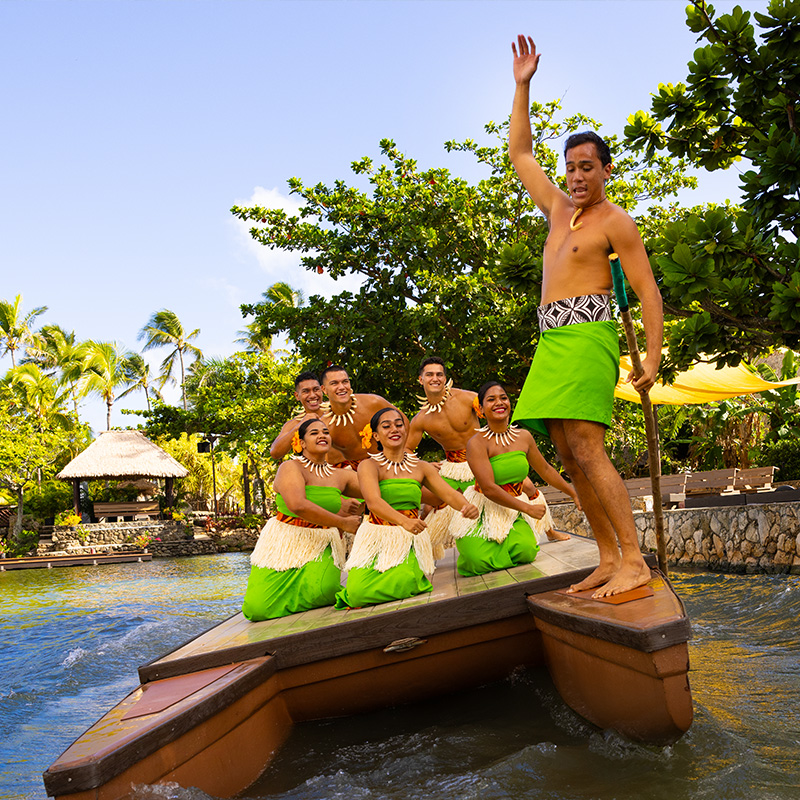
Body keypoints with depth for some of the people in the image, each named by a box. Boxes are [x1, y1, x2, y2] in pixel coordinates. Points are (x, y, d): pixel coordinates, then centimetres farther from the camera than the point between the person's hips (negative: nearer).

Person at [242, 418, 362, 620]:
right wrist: (343, 523, -23)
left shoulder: (341, 476, 7)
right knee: (258, 609, -11)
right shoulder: (291, 468, -11)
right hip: (284, 544, -2)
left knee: (321, 590, -29)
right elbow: (298, 505, -28)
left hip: (320, 547, 3)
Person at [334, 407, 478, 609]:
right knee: (358, 594, -23)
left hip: (409, 541, 2)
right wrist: (404, 521, -40)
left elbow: (449, 493, -3)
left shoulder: (421, 467, 8)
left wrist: (466, 506, -28)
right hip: (376, 538, -2)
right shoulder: (369, 466, -4)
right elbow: (374, 501, -21)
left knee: (402, 584, -29)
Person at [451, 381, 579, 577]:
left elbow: (545, 470, 19)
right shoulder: (477, 443, -14)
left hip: (515, 512, 4)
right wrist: (528, 508, -19)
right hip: (483, 511, -4)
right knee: (479, 561, -25)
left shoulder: (523, 436, 4)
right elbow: (489, 488, -21)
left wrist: (573, 493, 21)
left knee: (526, 551, -24)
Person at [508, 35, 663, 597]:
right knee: (568, 455, 2)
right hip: (552, 341, 8)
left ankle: (634, 560, -15)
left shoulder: (615, 220, 0)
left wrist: (653, 357, -13)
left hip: (587, 335, -8)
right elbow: (520, 153, 29)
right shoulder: (558, 208, 21)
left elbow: (648, 290, -5)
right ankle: (609, 560, 5)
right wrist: (522, 87, 24)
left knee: (585, 449, -18)